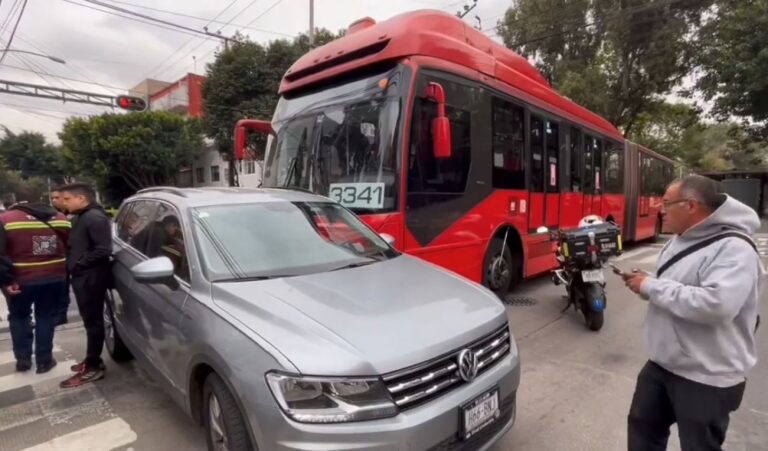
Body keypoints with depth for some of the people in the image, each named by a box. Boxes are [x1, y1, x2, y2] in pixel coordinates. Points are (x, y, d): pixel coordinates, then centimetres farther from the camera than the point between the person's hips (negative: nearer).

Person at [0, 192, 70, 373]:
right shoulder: (60, 219, 5)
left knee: (18, 317, 20)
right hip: (54, 278, 2)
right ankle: (44, 360, 18)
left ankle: (23, 359, 25)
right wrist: (66, 272, 12)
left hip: (20, 280, -2)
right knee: (46, 317, 14)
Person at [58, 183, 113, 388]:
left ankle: (93, 367, 6)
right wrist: (72, 266, 8)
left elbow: (103, 250, -24)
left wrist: (80, 264, -15)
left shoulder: (95, 218, -17)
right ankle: (92, 360, 28)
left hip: (91, 278, -10)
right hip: (82, 278, 10)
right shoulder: (80, 218, 16)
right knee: (90, 321, 17)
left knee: (93, 322, -2)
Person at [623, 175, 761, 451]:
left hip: (706, 378, -8)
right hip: (663, 363, 8)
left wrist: (651, 287, -26)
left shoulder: (733, 248, -23)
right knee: (642, 425, 21)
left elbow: (715, 304, -37)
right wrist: (645, 283, -2)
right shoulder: (681, 239, 6)